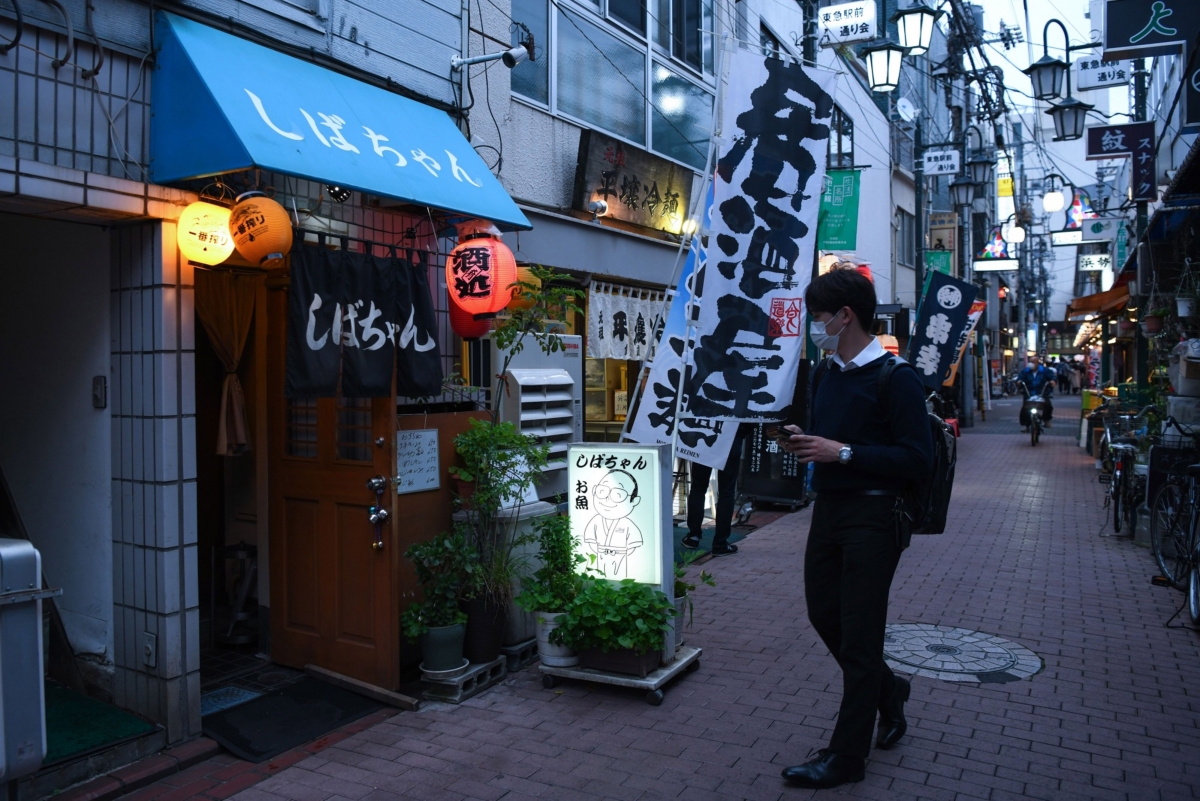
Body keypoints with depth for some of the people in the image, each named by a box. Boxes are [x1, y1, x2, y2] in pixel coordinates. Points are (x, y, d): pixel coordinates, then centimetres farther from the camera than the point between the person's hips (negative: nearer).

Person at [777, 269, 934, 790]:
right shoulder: (825, 372, 10)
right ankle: (888, 691, 42)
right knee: (824, 615, 16)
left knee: (858, 638, 1)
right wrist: (804, 441, 0)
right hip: (828, 508, 8)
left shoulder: (895, 378, -14)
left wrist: (843, 453, -23)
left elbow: (918, 459, -19)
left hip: (872, 517, -8)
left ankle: (846, 758, 15)